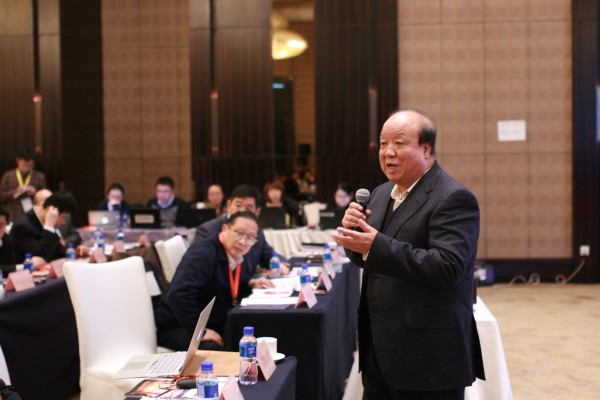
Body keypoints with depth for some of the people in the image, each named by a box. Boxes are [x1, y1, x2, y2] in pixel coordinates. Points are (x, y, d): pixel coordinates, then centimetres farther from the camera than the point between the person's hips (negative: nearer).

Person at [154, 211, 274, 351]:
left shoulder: (239, 256, 4)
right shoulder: (203, 253, -23)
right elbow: (179, 294, -36)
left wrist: (250, 283, 4)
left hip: (215, 324, 9)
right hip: (177, 327, -8)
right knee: (212, 348, -36)